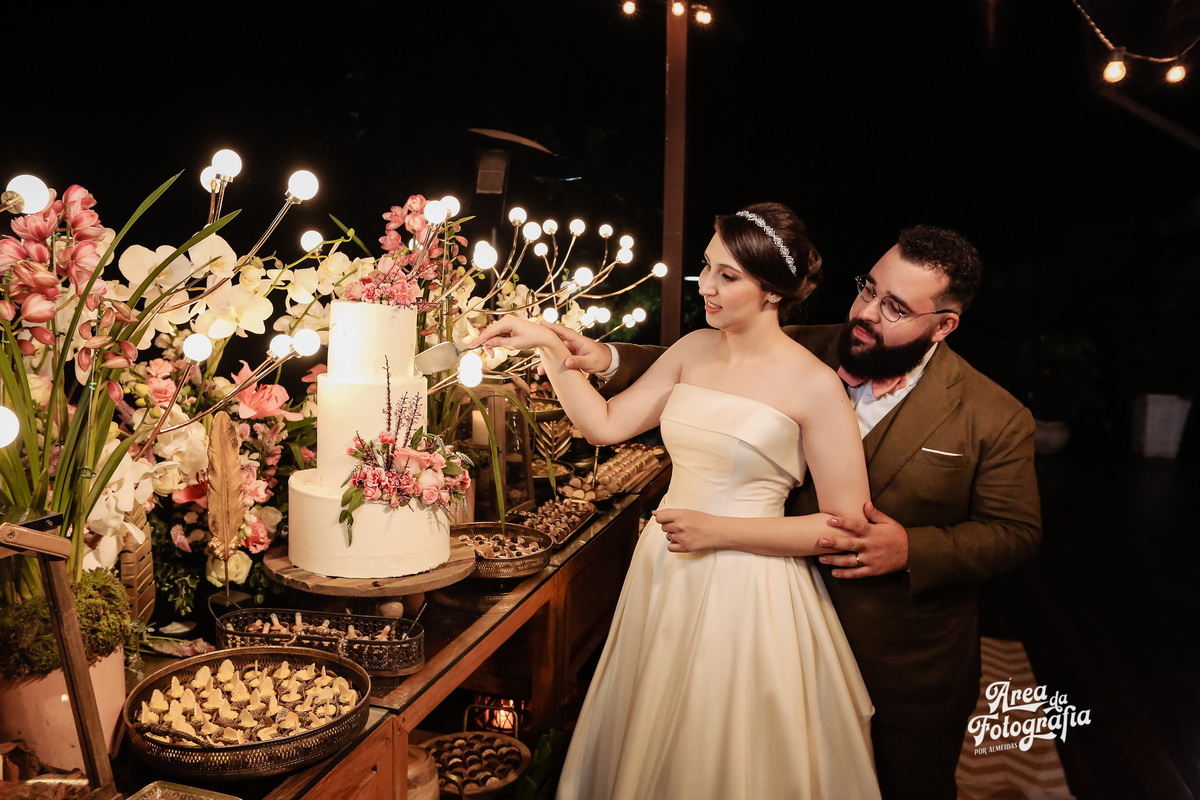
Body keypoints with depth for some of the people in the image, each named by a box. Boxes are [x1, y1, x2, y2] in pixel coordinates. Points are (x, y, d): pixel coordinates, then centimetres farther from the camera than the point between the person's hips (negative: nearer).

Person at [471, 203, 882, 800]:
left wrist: (720, 530, -18)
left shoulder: (815, 386, -14)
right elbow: (606, 424, 3)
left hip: (747, 593, -5)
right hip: (665, 576, 5)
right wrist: (550, 349, -8)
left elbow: (848, 525, -13)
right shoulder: (693, 350, 2)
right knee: (652, 749, 22)